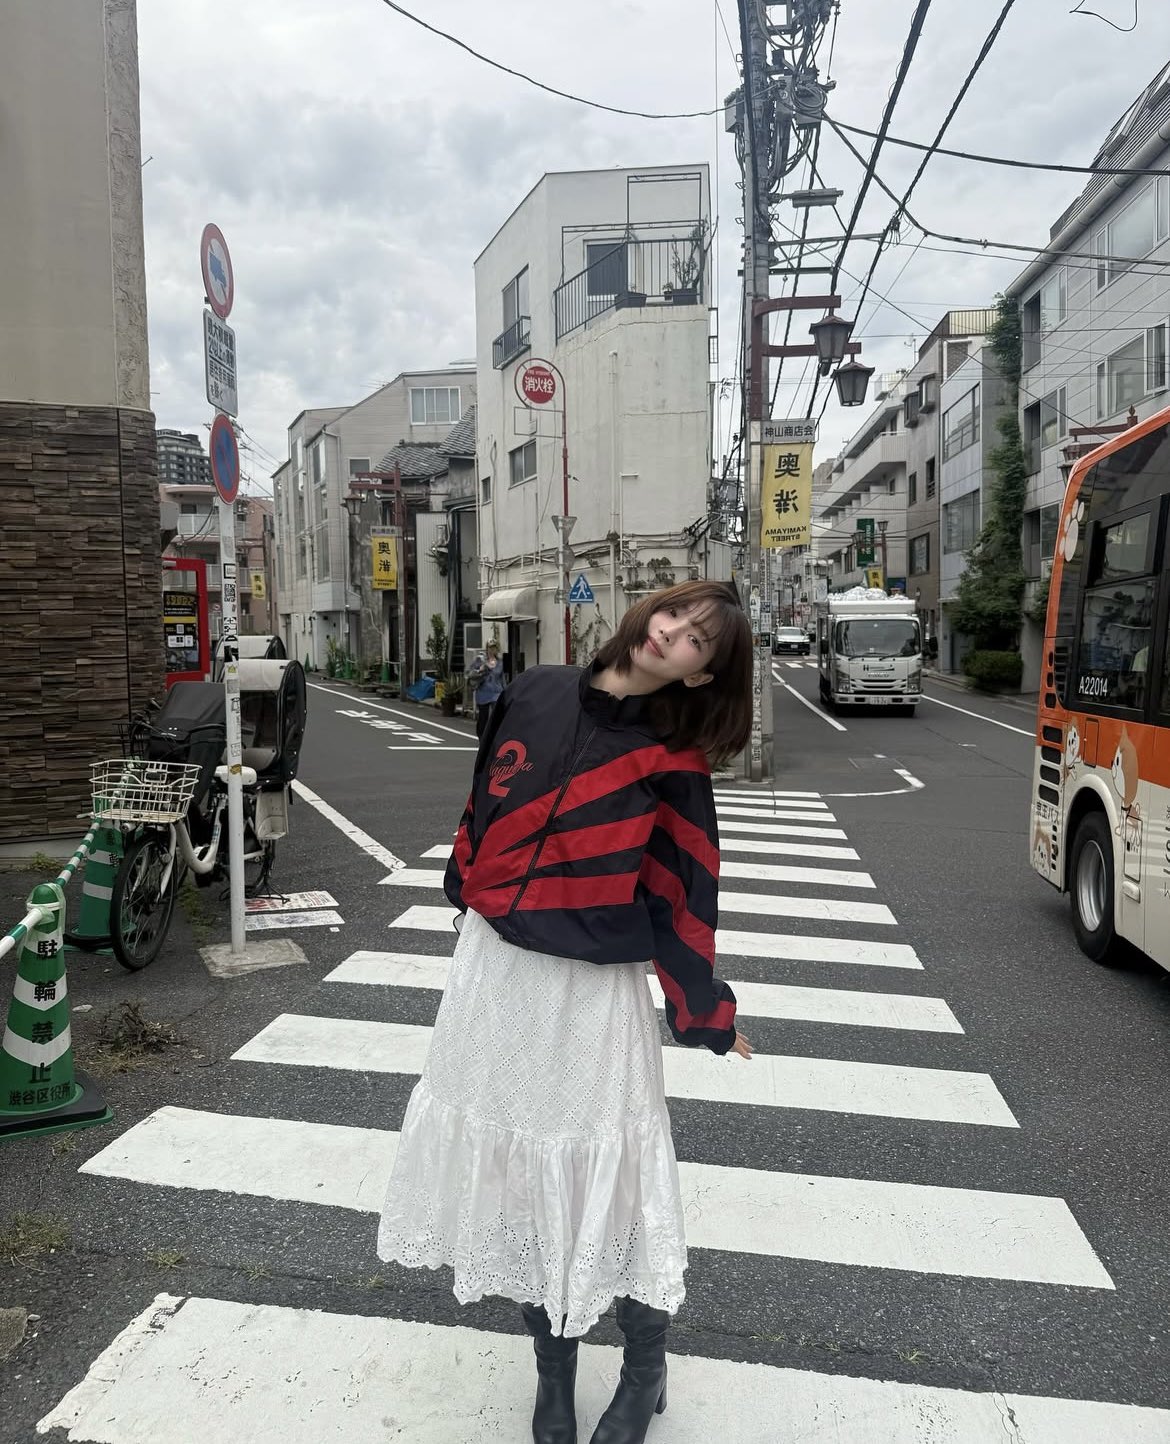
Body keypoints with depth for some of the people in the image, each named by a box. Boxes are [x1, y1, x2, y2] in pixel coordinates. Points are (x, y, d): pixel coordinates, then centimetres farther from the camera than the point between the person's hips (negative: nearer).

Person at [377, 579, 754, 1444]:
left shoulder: (670, 759, -11)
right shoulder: (537, 695, -1)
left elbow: (681, 892, -6)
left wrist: (709, 1013, -2)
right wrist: (470, 896, 20)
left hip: (592, 987, -4)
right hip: (494, 967, 5)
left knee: (606, 1176, 7)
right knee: (515, 1168, 16)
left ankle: (645, 1372, 36)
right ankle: (554, 1375, 39)